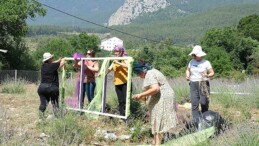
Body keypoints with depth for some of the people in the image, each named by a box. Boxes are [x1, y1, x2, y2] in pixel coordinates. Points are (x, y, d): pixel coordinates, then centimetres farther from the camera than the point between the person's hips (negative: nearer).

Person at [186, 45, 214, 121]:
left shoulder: (206, 63, -3)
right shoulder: (191, 62, 9)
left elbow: (212, 73, -2)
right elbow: (188, 70, 23)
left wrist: (207, 75, -23)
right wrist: (187, 76, 2)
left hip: (203, 84, -3)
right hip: (193, 84, 3)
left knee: (204, 102, -2)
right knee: (194, 103, -1)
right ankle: (195, 121, 4)